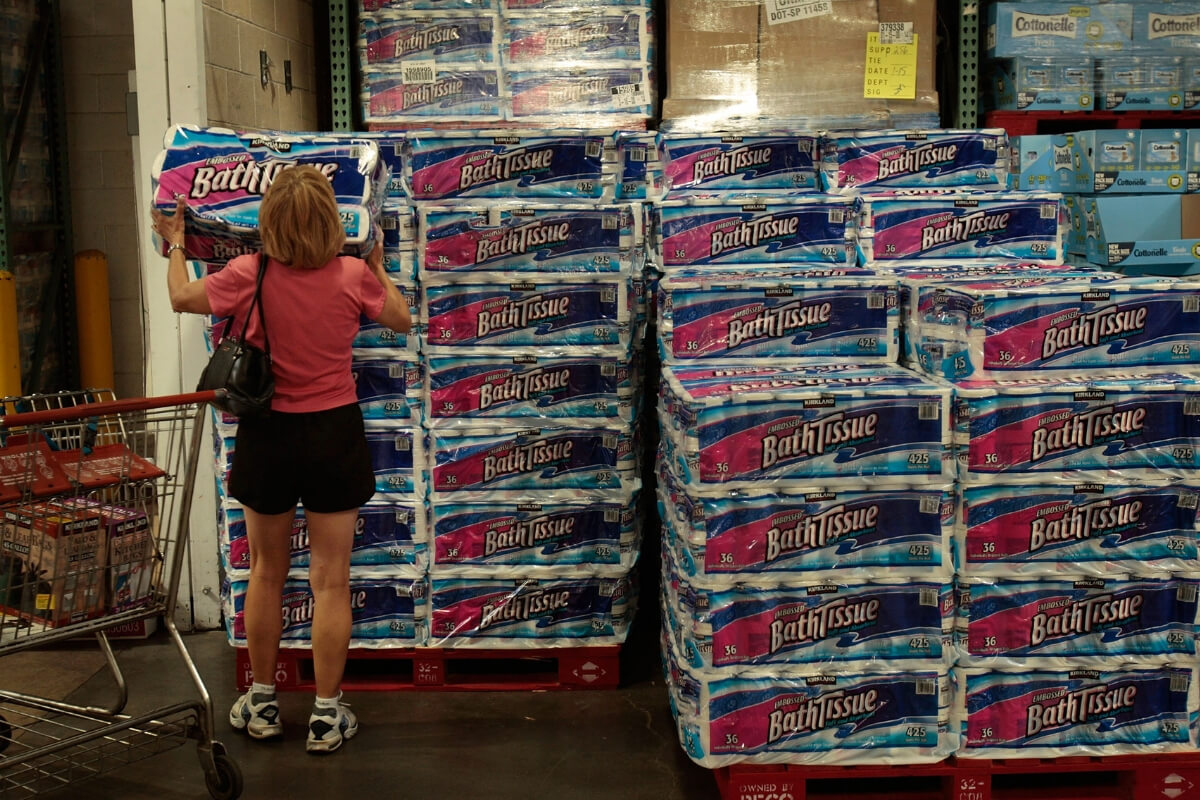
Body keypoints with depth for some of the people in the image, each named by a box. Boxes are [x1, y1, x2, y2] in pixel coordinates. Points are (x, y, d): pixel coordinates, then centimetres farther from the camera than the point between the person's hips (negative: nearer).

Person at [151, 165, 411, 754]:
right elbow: (400, 319, 10)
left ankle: (262, 704, 28)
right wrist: (378, 266, 25)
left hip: (268, 436, 1)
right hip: (334, 433, 0)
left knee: (267, 573, 16)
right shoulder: (353, 275, -10)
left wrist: (174, 244, 24)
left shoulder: (248, 275, -12)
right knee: (331, 580, 7)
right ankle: (327, 716, 13)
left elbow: (182, 298, 8)